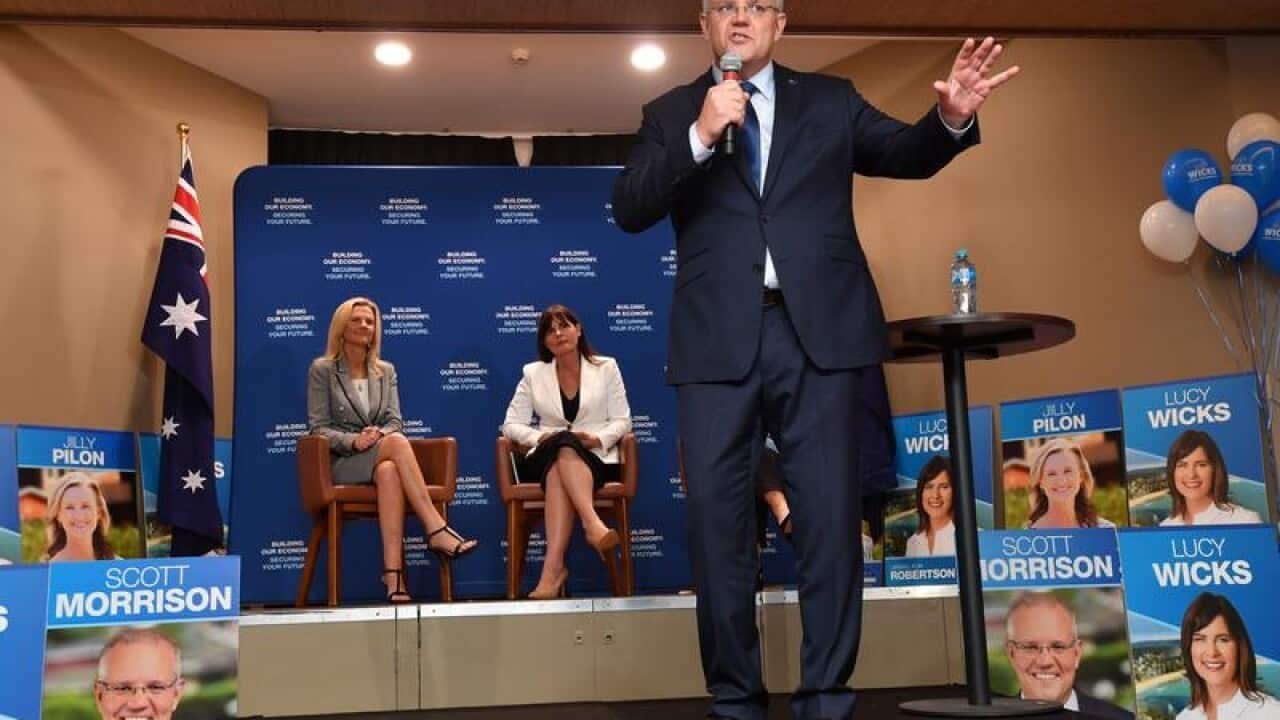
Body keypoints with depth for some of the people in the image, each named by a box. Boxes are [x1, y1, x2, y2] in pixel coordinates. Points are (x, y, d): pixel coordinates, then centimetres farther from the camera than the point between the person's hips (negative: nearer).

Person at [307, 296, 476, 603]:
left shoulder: (386, 371, 18)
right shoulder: (322, 369, 6)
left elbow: (395, 422, 8)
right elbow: (318, 428, -1)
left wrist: (379, 435, -16)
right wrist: (353, 441, -19)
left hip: (381, 459, 3)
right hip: (341, 464, -3)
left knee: (388, 472, -38)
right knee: (397, 442, -35)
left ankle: (393, 573, -48)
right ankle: (437, 530, -41)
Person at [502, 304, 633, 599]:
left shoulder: (606, 367, 11)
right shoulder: (533, 373, 14)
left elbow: (622, 421, 6)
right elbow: (512, 425, 8)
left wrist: (598, 439, -15)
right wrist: (540, 438, -12)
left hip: (596, 459, -1)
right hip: (547, 458, 1)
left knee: (565, 450, -38)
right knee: (562, 443, -37)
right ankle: (593, 524, -55)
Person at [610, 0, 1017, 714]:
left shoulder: (831, 100, 16)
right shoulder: (671, 113, 12)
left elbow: (909, 154, 12)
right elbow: (630, 210, 0)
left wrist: (951, 118, -10)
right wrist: (700, 135, -13)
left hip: (821, 332, 1)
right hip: (718, 339, 0)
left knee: (831, 516, 1)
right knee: (718, 519, 2)